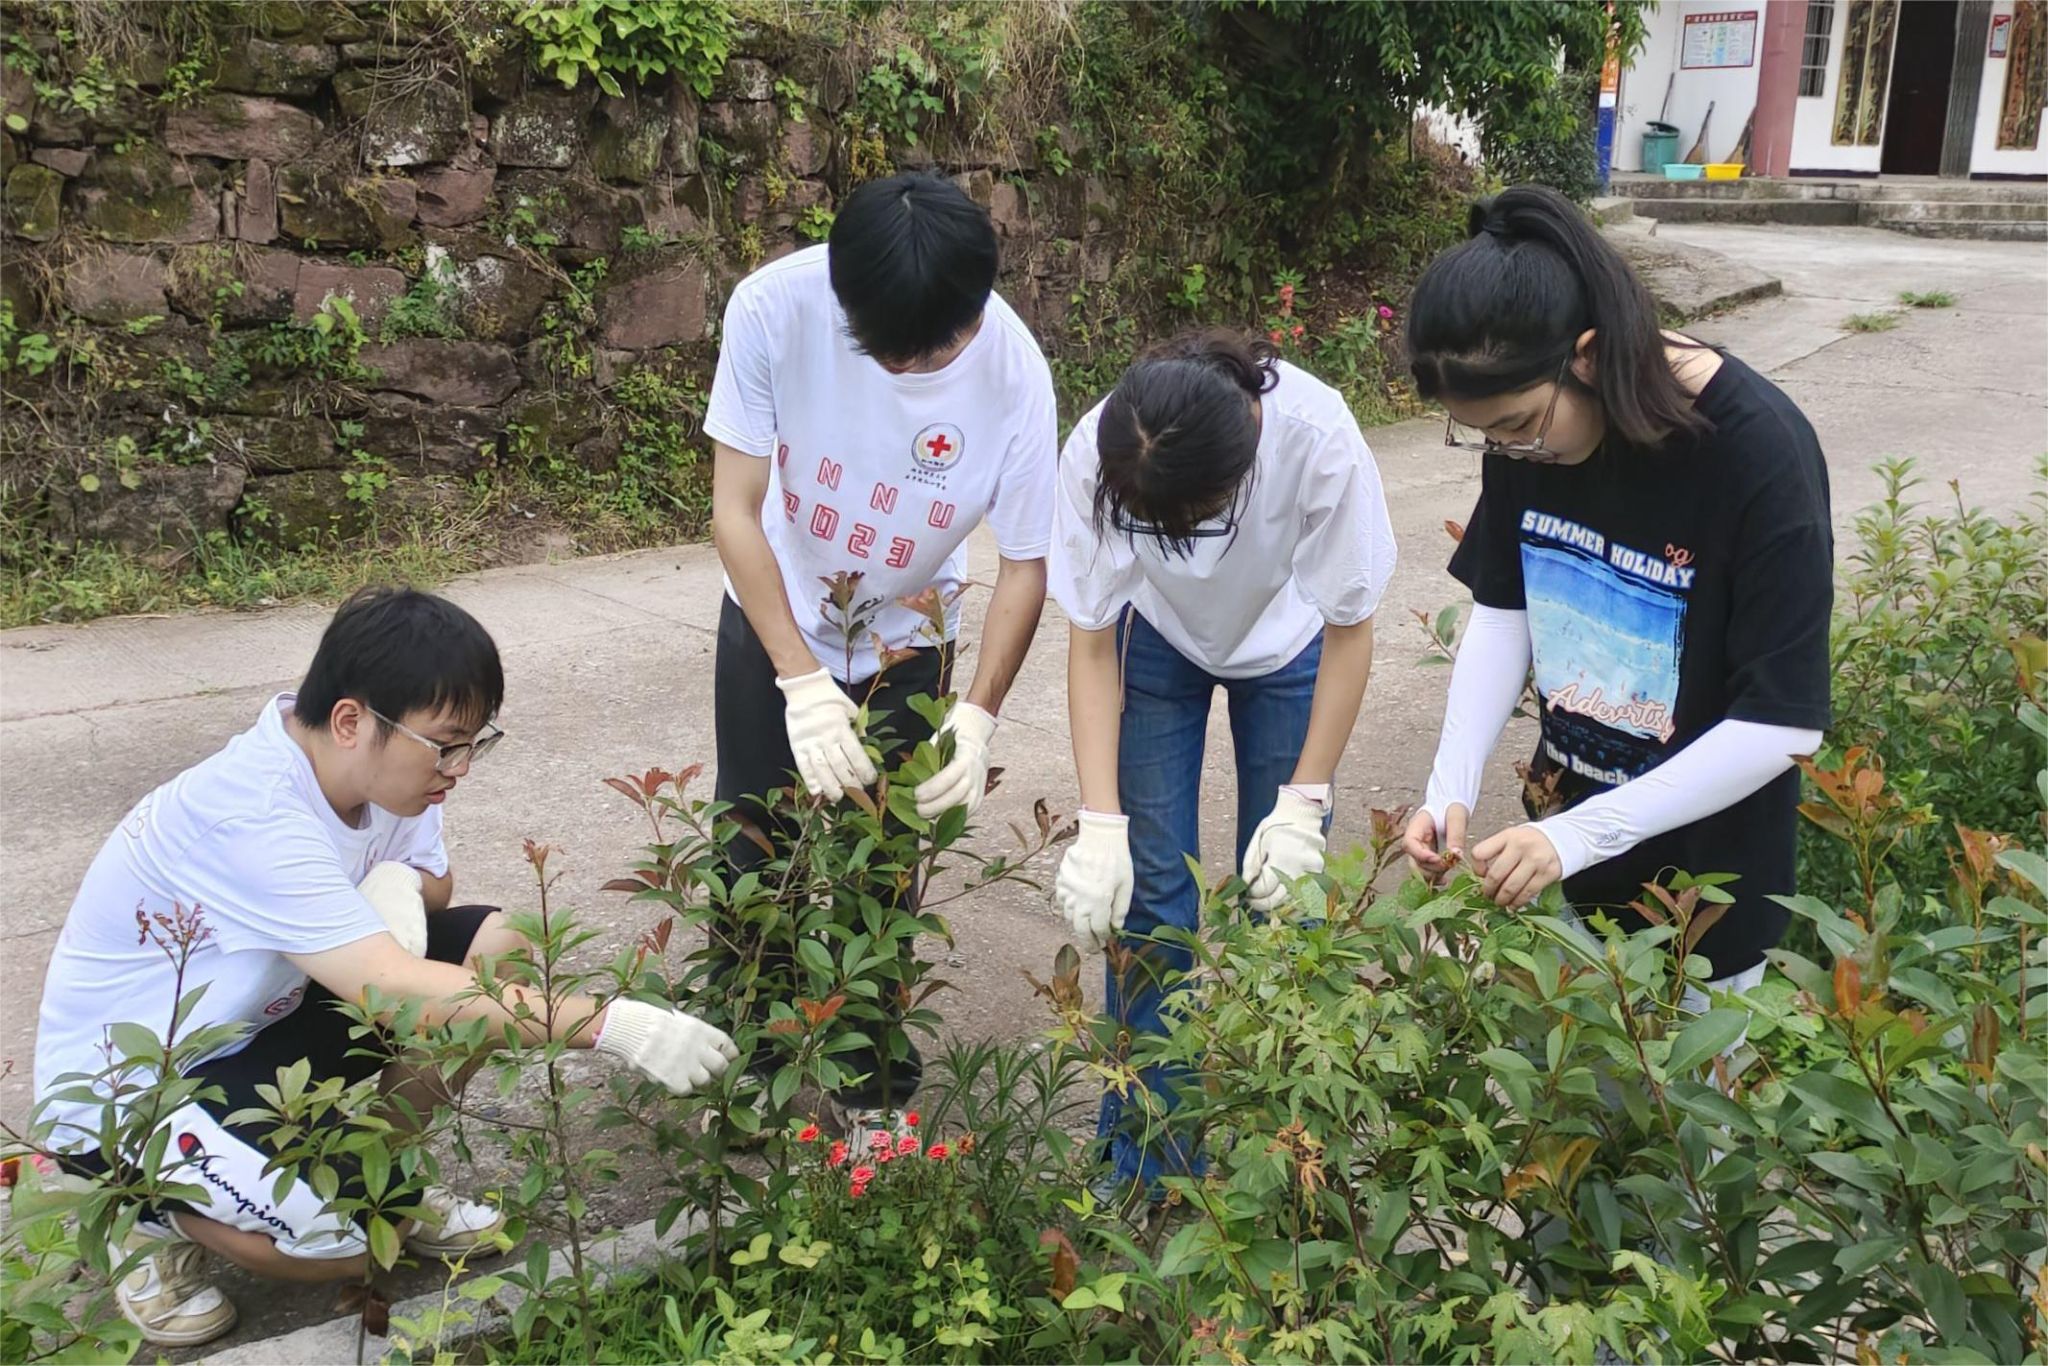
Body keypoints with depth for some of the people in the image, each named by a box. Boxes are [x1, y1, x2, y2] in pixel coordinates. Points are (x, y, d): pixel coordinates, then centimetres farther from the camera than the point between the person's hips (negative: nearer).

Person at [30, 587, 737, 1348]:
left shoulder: (372, 764, -10)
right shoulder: (249, 819, -35)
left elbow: (433, 882, 7)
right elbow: (395, 991, -41)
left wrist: (399, 887, -20)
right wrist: (613, 1025, -45)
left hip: (258, 1021, 8)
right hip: (124, 1089, -8)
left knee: (494, 948, -9)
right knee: (349, 1239, -28)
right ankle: (158, 1210, 2)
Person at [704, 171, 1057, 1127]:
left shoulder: (1012, 372, -28)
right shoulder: (773, 306, -29)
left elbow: (1025, 563, -17)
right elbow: (735, 509, -23)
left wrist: (979, 715, -29)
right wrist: (803, 682, -31)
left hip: (905, 642, 0)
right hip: (773, 621, 1)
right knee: (755, 852, 8)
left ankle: (872, 1075, 28)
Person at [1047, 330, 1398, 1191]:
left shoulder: (1319, 440, -38)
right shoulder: (1093, 458, -35)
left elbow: (1349, 629, -22)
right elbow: (1090, 644, -21)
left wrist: (1304, 803, -23)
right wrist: (1101, 825, -27)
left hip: (1288, 644, 0)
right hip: (1157, 642, 1)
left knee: (1283, 887, -2)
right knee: (1147, 888, -3)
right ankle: (1145, 1156, 13)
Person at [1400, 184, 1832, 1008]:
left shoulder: (1756, 450, -27)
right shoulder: (1524, 418, -11)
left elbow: (1783, 724, -24)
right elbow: (1501, 611, -1)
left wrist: (1581, 834, -29)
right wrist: (1453, 785, -14)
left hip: (1704, 846, -4)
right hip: (1568, 815, 4)